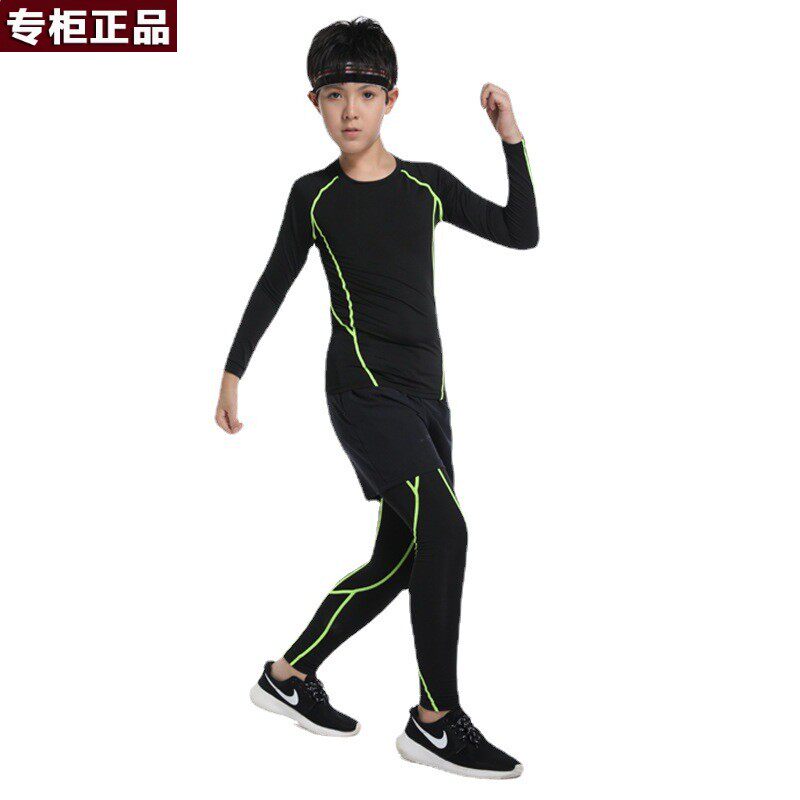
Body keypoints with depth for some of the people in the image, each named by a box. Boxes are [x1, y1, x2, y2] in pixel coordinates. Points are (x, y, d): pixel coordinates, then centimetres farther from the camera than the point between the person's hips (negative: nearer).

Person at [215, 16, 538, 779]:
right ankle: (437, 719, -7)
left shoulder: (427, 184, 7)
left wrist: (512, 139, 2)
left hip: (424, 394, 5)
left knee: (400, 561, 8)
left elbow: (522, 233, 9)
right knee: (443, 529, -20)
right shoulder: (314, 195, 0)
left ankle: (288, 673, 26)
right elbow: (274, 284, 9)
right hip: (363, 390, -5)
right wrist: (233, 370, 11)